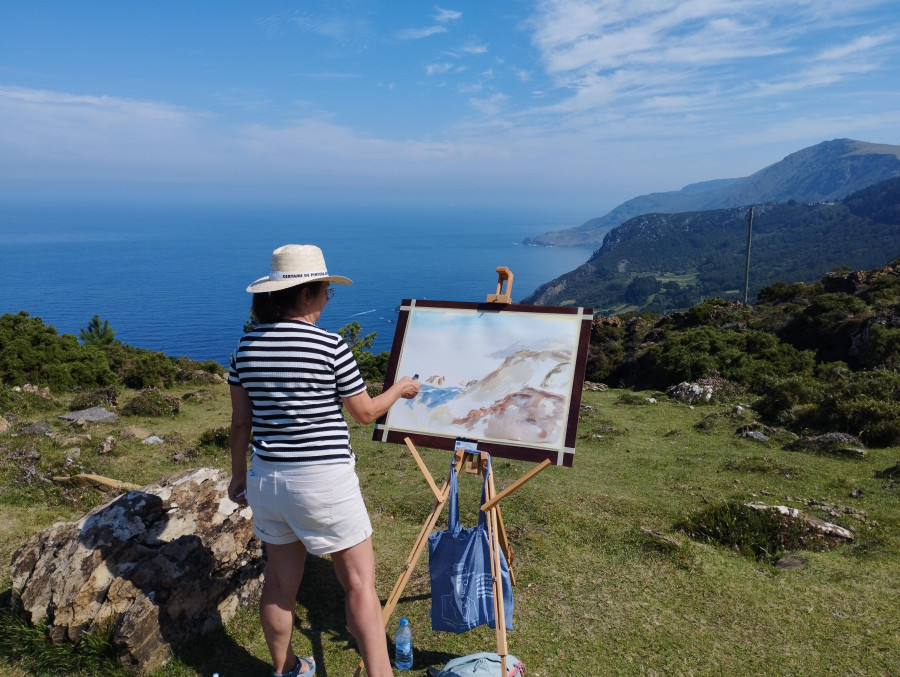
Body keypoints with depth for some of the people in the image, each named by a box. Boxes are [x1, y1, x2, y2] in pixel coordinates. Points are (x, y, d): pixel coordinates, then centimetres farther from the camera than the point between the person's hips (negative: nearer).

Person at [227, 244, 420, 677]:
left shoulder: (247, 345, 1)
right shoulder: (330, 346, -14)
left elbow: (241, 421, 6)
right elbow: (364, 413, -3)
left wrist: (238, 474, 19)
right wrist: (399, 389, 15)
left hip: (267, 476, 6)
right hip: (324, 479, -6)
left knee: (280, 581, 21)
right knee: (360, 583, 6)